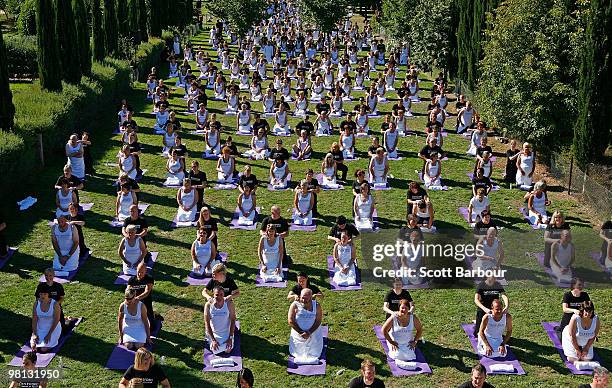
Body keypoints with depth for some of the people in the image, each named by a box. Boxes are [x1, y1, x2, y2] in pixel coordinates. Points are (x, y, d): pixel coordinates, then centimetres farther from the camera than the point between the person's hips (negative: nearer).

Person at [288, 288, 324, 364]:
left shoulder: (316, 306, -8)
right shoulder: (295, 305, -9)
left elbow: (318, 321, -11)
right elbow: (290, 321, -12)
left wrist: (309, 333, -21)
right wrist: (301, 332, -17)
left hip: (313, 332, 0)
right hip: (298, 332, 0)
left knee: (314, 353, -5)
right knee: (297, 353, -3)